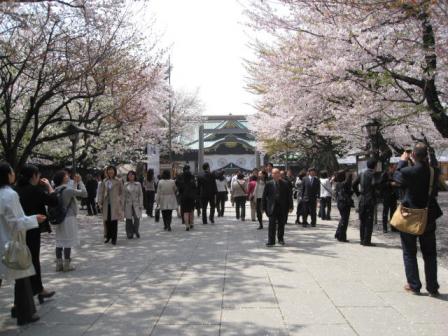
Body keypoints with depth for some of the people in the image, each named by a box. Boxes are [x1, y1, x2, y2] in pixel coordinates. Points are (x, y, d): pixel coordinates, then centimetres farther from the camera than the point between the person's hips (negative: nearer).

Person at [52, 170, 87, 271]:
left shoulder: (56, 190, 5)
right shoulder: (68, 189, -18)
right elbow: (84, 193, -15)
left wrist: (75, 182, 21)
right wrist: (80, 181, -4)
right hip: (68, 218, -7)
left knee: (59, 241, 11)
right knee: (68, 241, 1)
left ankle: (59, 263, 16)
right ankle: (67, 264, 6)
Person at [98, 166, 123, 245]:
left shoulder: (118, 181, 1)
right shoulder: (104, 181, 9)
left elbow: (121, 193, 2)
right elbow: (101, 192, 10)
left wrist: (121, 203, -4)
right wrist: (100, 202, 2)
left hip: (115, 204, -3)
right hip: (106, 204, 3)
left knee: (114, 221, -2)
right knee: (107, 221, 6)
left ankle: (114, 238, 5)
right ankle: (108, 236, 22)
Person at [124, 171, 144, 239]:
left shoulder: (138, 184, 5)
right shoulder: (125, 184, 6)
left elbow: (140, 195, 5)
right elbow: (123, 195, 8)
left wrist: (141, 205, -2)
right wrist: (123, 205, 4)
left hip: (136, 204, 0)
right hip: (128, 204, 0)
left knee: (137, 218, -9)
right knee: (129, 219, 1)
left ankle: (136, 231, 15)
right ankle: (130, 234, 13)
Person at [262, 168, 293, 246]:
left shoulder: (285, 183, 2)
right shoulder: (268, 184, 0)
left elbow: (289, 195, 4)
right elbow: (264, 196, 3)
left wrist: (290, 206, -1)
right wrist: (264, 207, 0)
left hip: (282, 207, 2)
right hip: (272, 207, -1)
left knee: (281, 224, 12)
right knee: (272, 225, -5)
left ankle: (281, 239, 29)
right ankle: (271, 241, -1)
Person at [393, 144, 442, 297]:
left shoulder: (408, 172, -21)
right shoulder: (433, 171, -9)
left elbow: (396, 176, 0)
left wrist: (402, 161, 11)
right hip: (428, 218, 3)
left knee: (409, 253, 12)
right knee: (430, 254, 14)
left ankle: (414, 285, 16)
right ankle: (432, 288, 19)